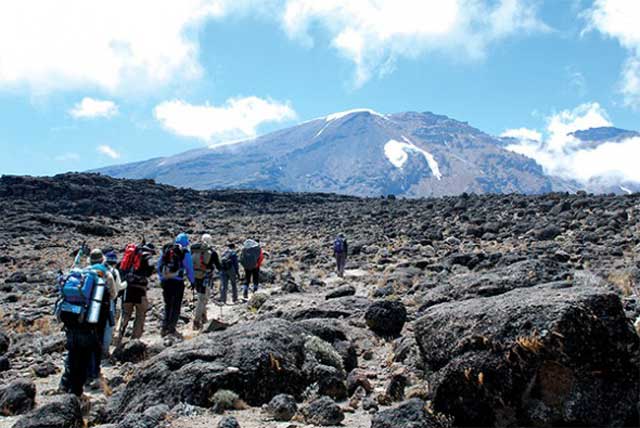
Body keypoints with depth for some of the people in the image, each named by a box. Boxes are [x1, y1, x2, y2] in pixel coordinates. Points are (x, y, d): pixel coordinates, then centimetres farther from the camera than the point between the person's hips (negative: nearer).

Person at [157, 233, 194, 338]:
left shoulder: (166, 250, 10)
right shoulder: (185, 253, -4)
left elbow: (159, 266, 15)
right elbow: (189, 269, -1)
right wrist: (192, 281, 13)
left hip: (165, 281, 5)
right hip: (177, 282, -4)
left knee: (168, 305, 16)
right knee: (176, 306, 3)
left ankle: (164, 328, 15)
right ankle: (171, 328, 0)